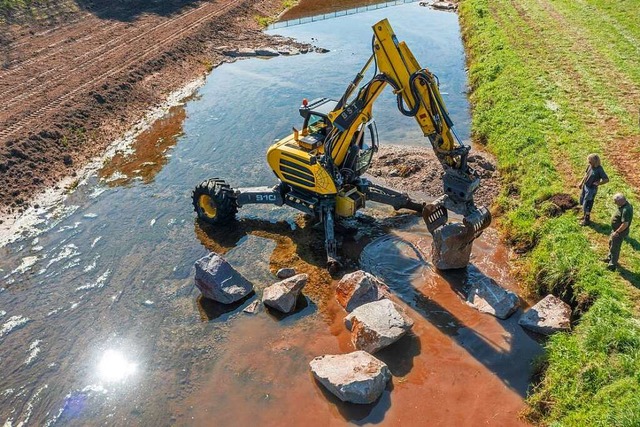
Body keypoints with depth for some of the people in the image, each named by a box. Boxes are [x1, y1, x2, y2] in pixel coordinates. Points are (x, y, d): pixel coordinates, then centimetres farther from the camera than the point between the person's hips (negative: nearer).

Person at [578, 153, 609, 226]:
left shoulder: (599, 170, -24)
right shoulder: (590, 166, -3)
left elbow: (606, 179, -21)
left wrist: (598, 183, -28)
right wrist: (581, 182, 12)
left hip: (591, 189, -8)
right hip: (585, 186, 8)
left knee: (587, 204, 2)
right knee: (582, 202, 20)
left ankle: (587, 220, 18)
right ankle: (585, 215, 40)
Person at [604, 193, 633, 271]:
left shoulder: (626, 210, -34)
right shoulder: (624, 204, -3)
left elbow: (625, 224, -33)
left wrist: (616, 232, -22)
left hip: (620, 232, -10)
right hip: (615, 230, 10)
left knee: (615, 248, 6)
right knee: (611, 243, 28)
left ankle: (612, 264, 23)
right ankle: (610, 258, 48)